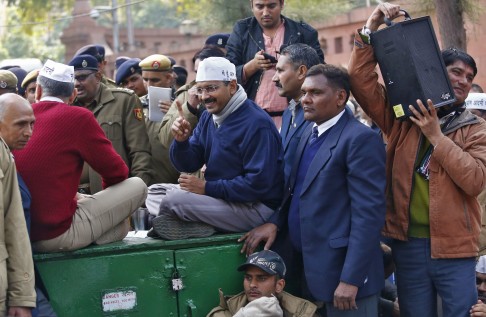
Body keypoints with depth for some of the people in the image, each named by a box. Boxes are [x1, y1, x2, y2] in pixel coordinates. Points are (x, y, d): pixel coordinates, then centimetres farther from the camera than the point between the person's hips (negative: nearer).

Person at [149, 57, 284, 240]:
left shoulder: (256, 124, -18)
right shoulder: (208, 117, 9)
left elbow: (258, 183, -23)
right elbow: (188, 166, 10)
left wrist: (207, 187, -19)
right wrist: (181, 141, -12)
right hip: (219, 197, 9)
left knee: (173, 200, -23)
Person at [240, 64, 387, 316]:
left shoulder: (360, 139, -15)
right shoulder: (309, 133, 12)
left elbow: (368, 213, -19)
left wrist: (350, 279, -21)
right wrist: (275, 222, 2)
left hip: (341, 268, -8)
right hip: (307, 267, 8)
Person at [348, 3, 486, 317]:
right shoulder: (402, 117, 7)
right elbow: (362, 80, 0)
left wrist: (436, 136, -13)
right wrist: (370, 30, -8)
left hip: (454, 247, -1)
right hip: (408, 244, 1)